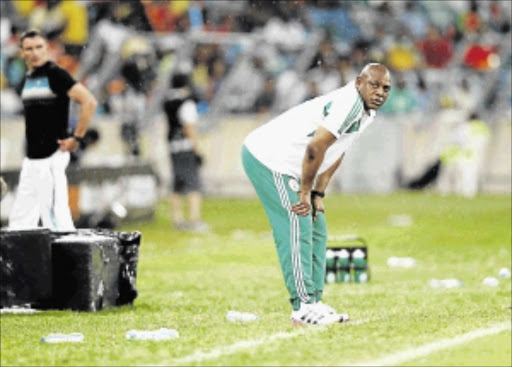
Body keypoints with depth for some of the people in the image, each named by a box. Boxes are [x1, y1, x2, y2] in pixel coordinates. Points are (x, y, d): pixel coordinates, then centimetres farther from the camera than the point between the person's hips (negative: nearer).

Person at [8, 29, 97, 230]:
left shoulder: (55, 74, -10)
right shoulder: (26, 79, 15)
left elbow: (89, 102, -18)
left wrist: (76, 138, -16)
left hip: (52, 157, -9)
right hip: (31, 159, 9)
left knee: (55, 215, -11)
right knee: (20, 218, 10)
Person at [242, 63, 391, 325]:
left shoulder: (366, 112, 9)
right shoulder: (349, 104, -23)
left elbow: (335, 154, 16)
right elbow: (315, 148, -27)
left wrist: (318, 194, 10)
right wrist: (306, 193, -19)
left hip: (286, 165, 11)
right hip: (268, 158, -11)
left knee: (316, 230, 12)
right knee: (296, 228, -14)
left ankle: (313, 301, 14)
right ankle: (303, 307, -14)